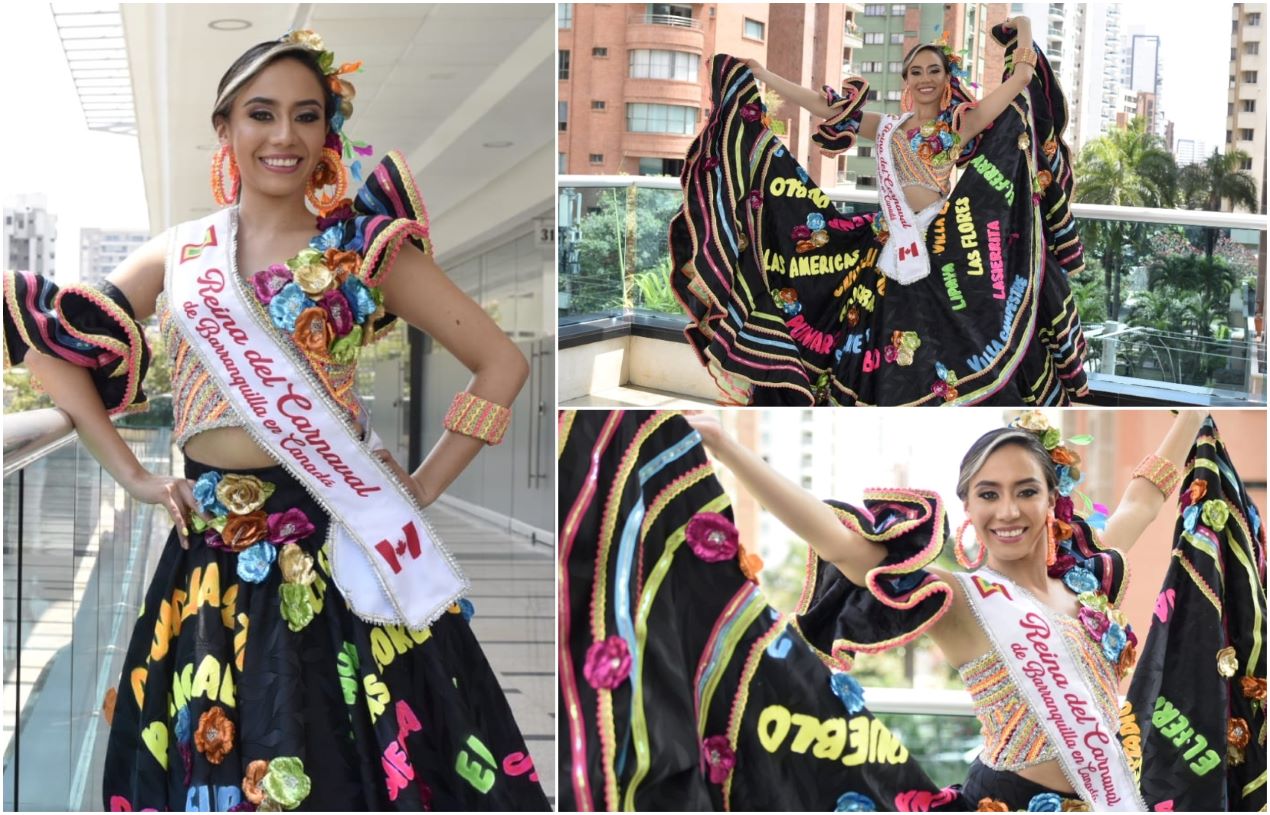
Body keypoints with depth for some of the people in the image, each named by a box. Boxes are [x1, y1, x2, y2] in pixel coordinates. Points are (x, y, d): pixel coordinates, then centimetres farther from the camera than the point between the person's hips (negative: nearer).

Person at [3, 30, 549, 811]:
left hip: (337, 547, -3)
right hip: (213, 554, 3)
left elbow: (502, 364, 0)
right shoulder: (178, 254, 7)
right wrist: (131, 473, 6)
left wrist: (422, 489, -4)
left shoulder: (364, 248, 0)